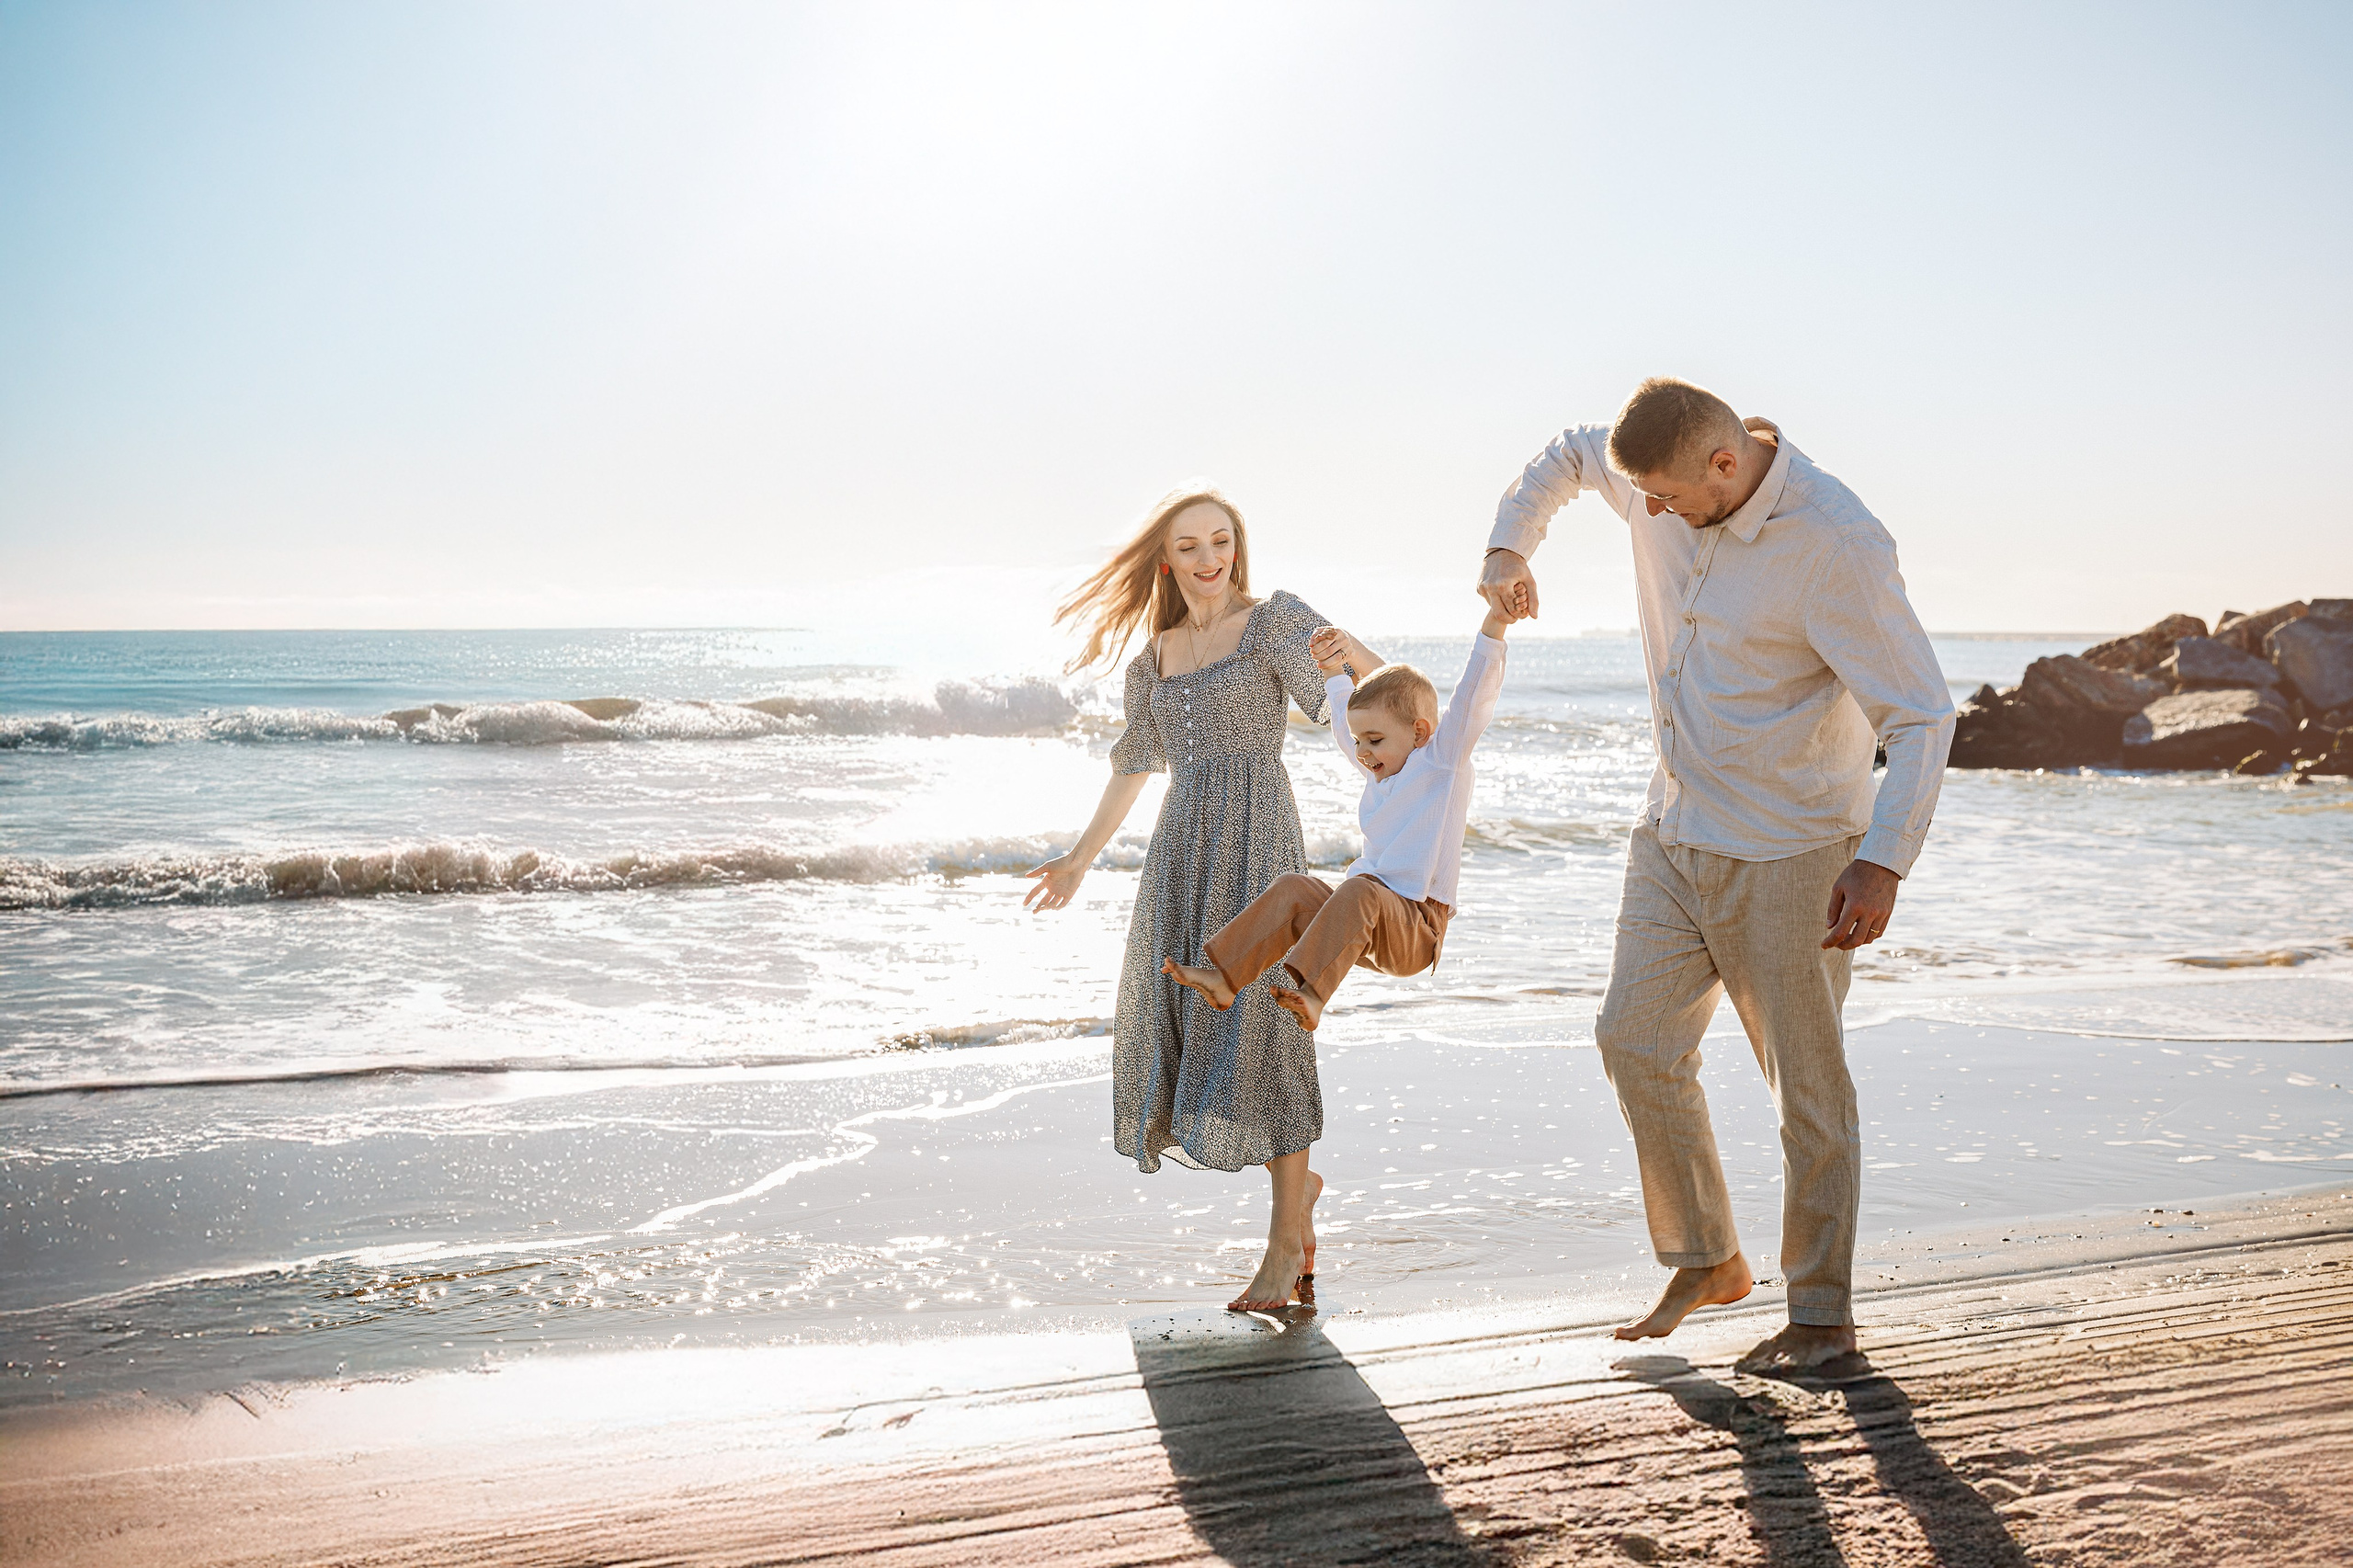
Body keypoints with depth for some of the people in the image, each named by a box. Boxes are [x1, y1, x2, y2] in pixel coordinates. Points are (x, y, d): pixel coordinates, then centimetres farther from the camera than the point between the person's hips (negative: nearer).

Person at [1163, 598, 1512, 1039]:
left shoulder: (1444, 760, -1)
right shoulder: (1382, 770, 21)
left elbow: (1475, 691, -12)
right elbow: (1345, 722, 39)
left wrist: (1495, 618, -21)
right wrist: (1335, 668, 35)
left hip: (1417, 928, -7)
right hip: (1369, 925, 7)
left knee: (1359, 891, -34)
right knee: (1294, 889, -12)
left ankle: (1311, 991, -48)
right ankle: (1223, 977, -18)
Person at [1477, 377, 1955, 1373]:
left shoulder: (1835, 543, -22)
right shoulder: (1658, 478, -3)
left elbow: (1921, 713, -20)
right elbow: (1568, 454, 21)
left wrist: (1884, 861, -29)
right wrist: (1509, 547, 5)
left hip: (1788, 850, -6)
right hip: (1674, 832, 7)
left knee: (1806, 1082, 1)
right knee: (1636, 1039, 6)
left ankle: (1823, 1316, 15)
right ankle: (1706, 1262, 23)